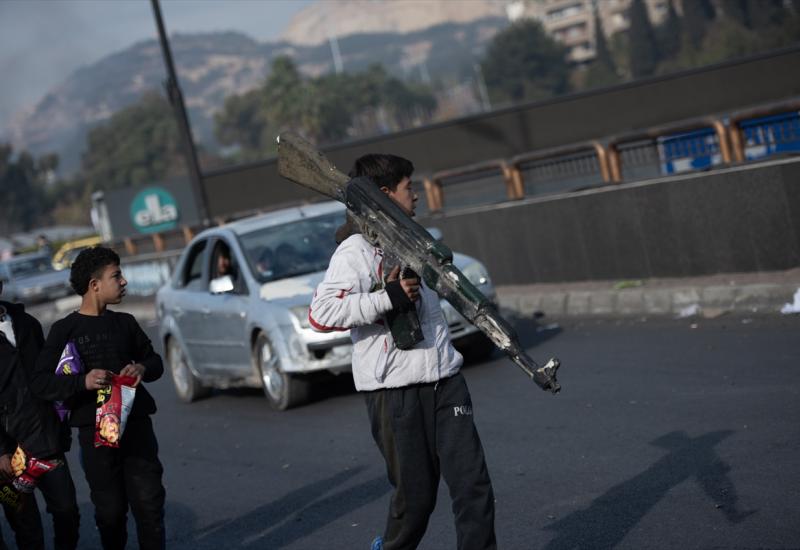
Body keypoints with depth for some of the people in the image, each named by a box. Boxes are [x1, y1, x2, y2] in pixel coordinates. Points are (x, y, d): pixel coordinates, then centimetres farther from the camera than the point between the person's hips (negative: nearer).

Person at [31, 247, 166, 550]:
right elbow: (41, 382, -8)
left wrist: (143, 369, -5)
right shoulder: (65, 329, -2)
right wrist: (83, 381, -23)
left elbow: (155, 361, 19)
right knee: (110, 510, 3)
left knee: (149, 503, -1)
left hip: (136, 425, 3)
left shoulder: (125, 323, 11)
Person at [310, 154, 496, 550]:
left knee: (473, 486, -2)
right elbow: (320, 314, -23)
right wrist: (389, 299, -23)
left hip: (444, 381, 7)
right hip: (395, 392, -7)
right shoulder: (355, 251, -9)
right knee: (416, 496, 3)